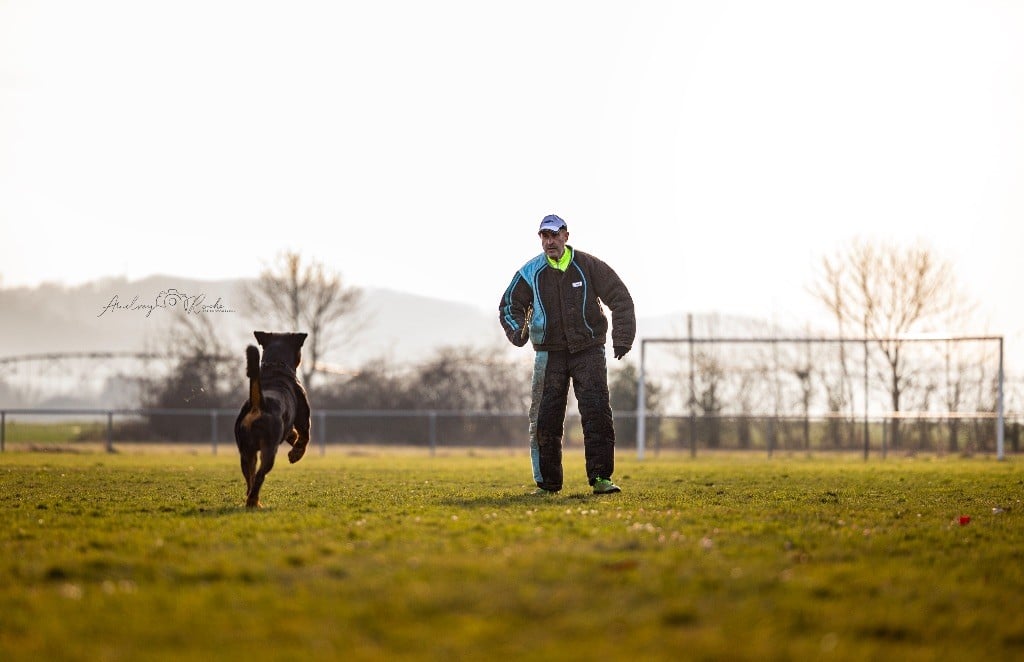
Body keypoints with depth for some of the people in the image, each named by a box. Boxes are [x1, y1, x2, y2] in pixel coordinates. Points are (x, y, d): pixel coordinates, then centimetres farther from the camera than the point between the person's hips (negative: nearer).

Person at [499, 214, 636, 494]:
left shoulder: (588, 266, -2)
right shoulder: (530, 273, 2)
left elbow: (621, 299, 1)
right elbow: (509, 304, 13)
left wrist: (622, 339, -8)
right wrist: (517, 331, -8)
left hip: (588, 349, -2)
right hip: (549, 353, 2)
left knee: (597, 413, -13)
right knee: (544, 419, -1)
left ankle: (600, 477, -11)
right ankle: (547, 482, 8)